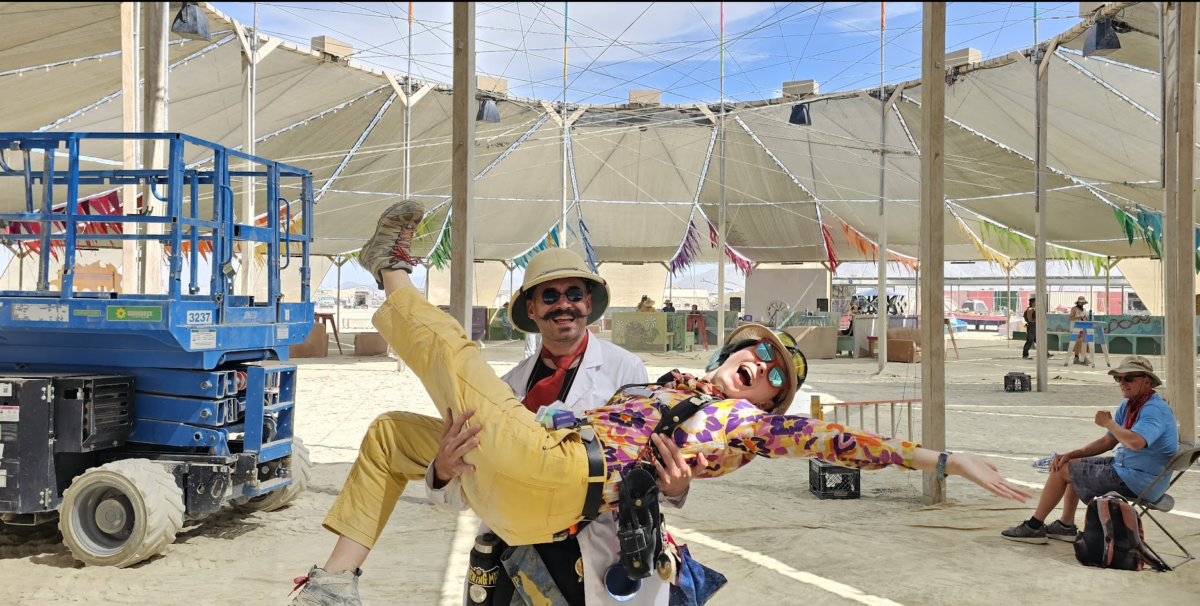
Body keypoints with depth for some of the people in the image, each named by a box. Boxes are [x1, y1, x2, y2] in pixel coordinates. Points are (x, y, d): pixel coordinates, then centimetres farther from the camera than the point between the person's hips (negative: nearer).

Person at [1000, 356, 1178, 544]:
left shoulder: (1154, 409, -22)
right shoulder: (1128, 406, 9)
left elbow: (1135, 442, -41)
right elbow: (1107, 442, 14)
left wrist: (1109, 423, -22)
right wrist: (1070, 455, 3)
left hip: (1138, 482, -10)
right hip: (1124, 467, 10)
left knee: (1061, 470, -6)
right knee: (1072, 464, 21)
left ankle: (1034, 527, 7)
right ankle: (1066, 526, 25)